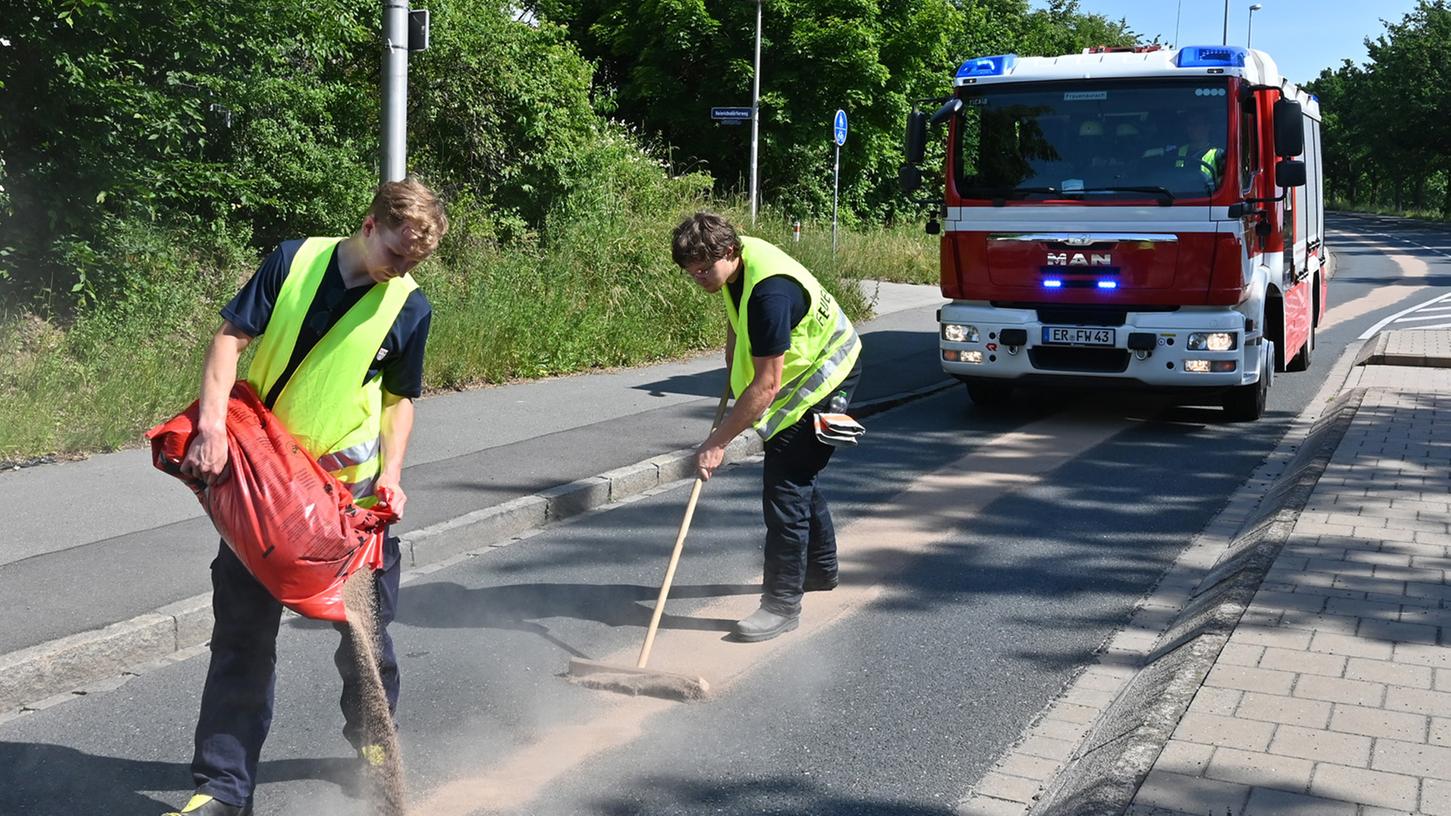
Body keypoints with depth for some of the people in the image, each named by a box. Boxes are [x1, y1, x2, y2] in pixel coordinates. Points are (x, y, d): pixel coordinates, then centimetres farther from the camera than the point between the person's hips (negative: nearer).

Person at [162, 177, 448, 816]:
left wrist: (390, 471, -7)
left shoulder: (410, 308, -3)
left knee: (365, 625, 9)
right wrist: (211, 423, -21)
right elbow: (231, 337, -9)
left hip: (348, 482, 1)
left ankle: (370, 738, 36)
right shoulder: (296, 260, -7)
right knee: (242, 632, 2)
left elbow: (398, 398, 6)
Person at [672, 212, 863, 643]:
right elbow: (737, 318, 18)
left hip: (824, 376, -10)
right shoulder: (739, 258, -6)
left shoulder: (769, 292, -35)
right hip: (807, 369, 10)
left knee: (785, 483, -14)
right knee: (799, 473, 22)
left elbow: (767, 384, -34)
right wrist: (732, 363, 7)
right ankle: (820, 568, 40)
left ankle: (783, 603, -10)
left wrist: (718, 441, -31)